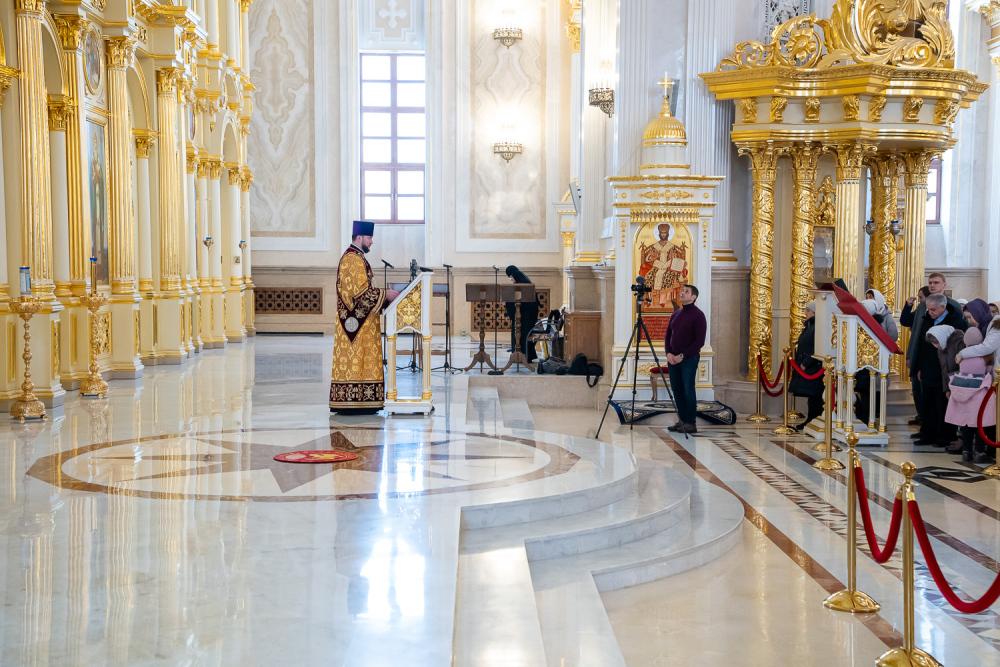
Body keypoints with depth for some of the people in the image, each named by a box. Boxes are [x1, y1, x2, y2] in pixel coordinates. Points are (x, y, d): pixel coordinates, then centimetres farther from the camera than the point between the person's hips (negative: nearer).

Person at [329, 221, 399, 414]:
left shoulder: (355, 257, 18)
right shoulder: (353, 258, -15)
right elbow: (361, 291, -21)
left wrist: (384, 294, 13)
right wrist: (385, 295, -13)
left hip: (357, 318, 10)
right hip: (358, 320, -10)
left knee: (354, 358, 9)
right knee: (356, 357, -9)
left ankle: (348, 401, 10)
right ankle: (355, 401, -8)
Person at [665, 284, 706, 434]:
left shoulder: (698, 315, -8)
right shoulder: (676, 314, 13)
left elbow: (699, 341, -13)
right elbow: (668, 336, 15)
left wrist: (683, 355, -16)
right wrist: (668, 353, -2)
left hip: (689, 359, -7)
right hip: (673, 358, 7)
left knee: (688, 390, -6)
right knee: (676, 390, 8)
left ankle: (691, 423, 0)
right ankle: (682, 420, 16)